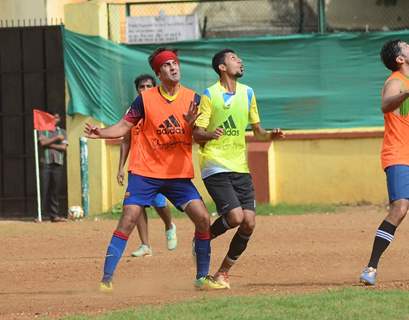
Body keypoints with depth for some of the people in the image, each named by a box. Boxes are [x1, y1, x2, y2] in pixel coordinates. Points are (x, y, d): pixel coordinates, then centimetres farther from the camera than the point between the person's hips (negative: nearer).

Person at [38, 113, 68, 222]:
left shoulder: (62, 132, 16)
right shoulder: (43, 131, 11)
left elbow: (64, 147, 3)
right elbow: (43, 142, -7)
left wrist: (50, 144, -4)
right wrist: (56, 138, -6)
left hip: (58, 164, 2)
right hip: (46, 163, -2)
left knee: (56, 190, 1)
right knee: (44, 190, -8)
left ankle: (54, 215, 3)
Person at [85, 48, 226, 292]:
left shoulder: (193, 99, 1)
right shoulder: (145, 99, -1)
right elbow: (124, 127, 2)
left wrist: (191, 124, -25)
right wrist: (101, 133, -16)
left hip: (179, 175, 2)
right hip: (146, 173, -2)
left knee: (203, 218, -9)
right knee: (128, 219, -13)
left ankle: (203, 278, 6)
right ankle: (107, 279, -9)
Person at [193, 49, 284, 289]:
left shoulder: (248, 93, 11)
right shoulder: (209, 95, -5)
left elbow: (257, 131, 20)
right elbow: (197, 134, -7)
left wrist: (272, 135, -2)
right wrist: (210, 135, -29)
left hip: (240, 168, 6)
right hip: (215, 167, -5)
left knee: (249, 223, -5)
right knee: (235, 217, -20)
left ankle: (224, 272, 10)